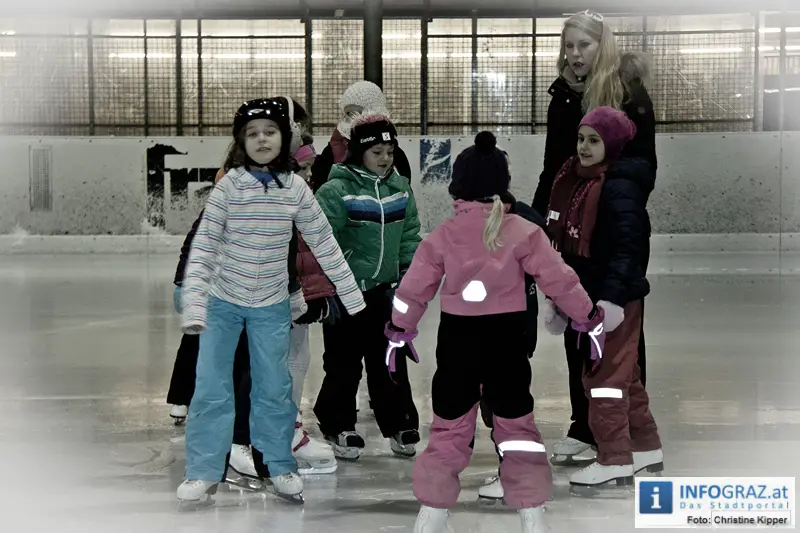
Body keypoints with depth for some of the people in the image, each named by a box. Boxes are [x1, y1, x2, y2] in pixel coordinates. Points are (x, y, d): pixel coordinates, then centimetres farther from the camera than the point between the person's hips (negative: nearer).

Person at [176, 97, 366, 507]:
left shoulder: (296, 189, -7)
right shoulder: (229, 185, -13)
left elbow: (325, 245, -1)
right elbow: (204, 244, -15)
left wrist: (352, 296, 2)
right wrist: (193, 301, -22)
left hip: (271, 305, 1)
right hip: (222, 301, -1)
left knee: (274, 388, 9)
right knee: (211, 389, 1)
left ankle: (278, 466, 24)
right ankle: (203, 472, 12)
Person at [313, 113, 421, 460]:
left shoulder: (400, 188, 6)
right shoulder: (337, 190, -13)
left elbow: (410, 235, 12)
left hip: (385, 290, 5)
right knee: (344, 363, 4)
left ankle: (399, 425, 23)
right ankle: (338, 428, 18)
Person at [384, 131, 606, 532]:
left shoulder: (443, 236, -2)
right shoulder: (523, 232, -6)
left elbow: (414, 290, 3)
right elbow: (558, 280, -6)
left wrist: (399, 332, 17)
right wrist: (589, 318, 7)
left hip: (457, 341, 1)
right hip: (506, 341, -1)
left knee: (449, 426, 12)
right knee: (516, 423, 11)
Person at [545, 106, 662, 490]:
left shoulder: (620, 188, -16)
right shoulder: (571, 181, 11)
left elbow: (627, 247, -22)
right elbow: (563, 242, 17)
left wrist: (612, 297, -27)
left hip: (615, 298, -9)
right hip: (585, 295, 9)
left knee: (605, 375, -5)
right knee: (623, 374, 17)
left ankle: (615, 460, 2)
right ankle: (646, 447, 29)